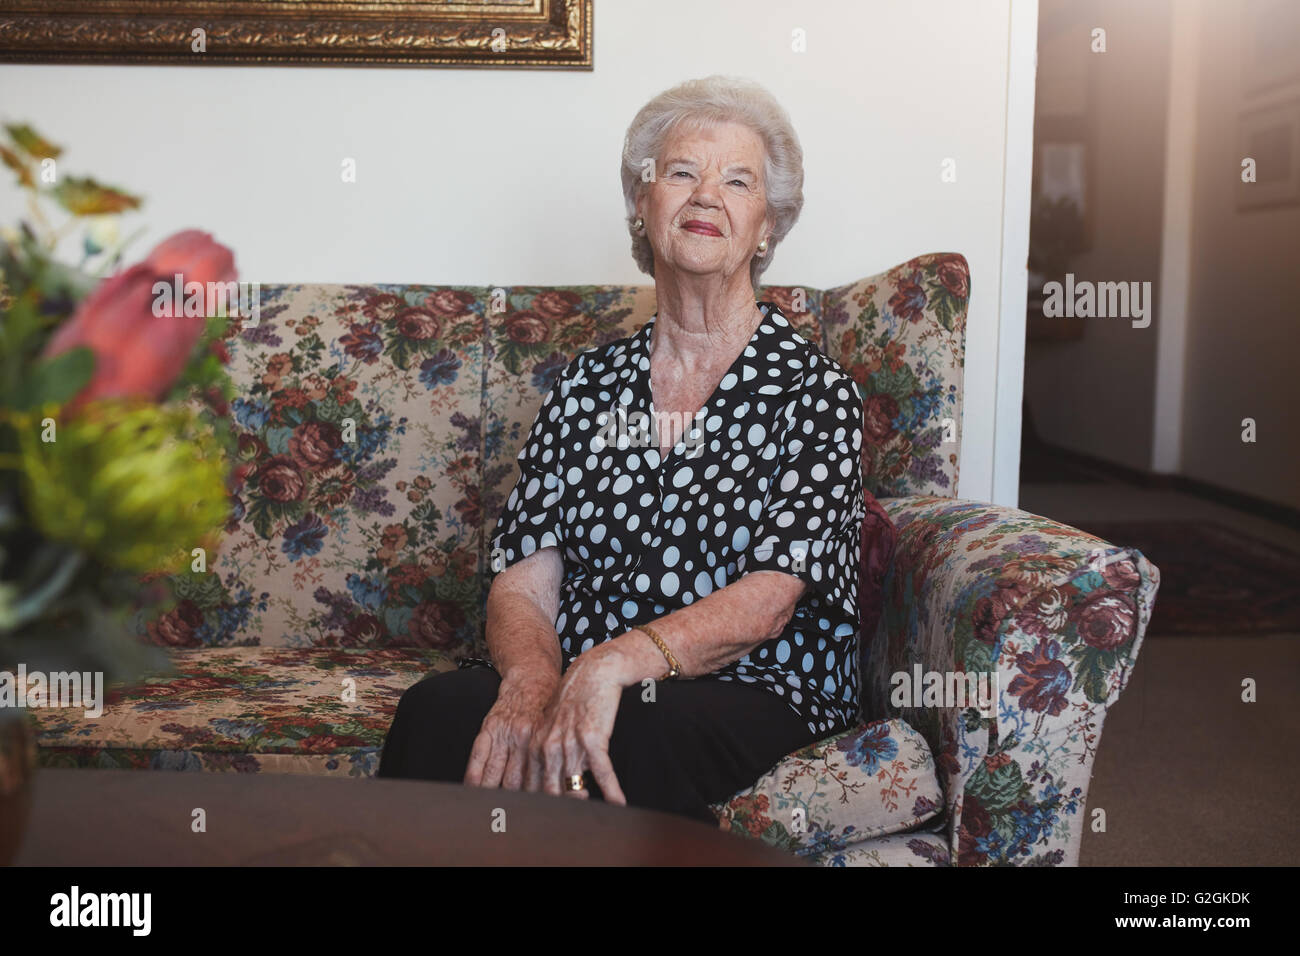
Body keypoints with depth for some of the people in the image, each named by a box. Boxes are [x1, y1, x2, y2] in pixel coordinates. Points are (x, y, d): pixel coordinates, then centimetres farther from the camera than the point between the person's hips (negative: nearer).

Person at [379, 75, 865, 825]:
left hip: (752, 696, -3)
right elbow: (522, 581, 5)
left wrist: (617, 662, -29)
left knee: (635, 734, -38)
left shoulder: (813, 389, 1)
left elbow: (768, 599, -11)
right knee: (438, 709, -29)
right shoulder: (588, 384, 12)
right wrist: (533, 680, -19)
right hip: (573, 684, 3)